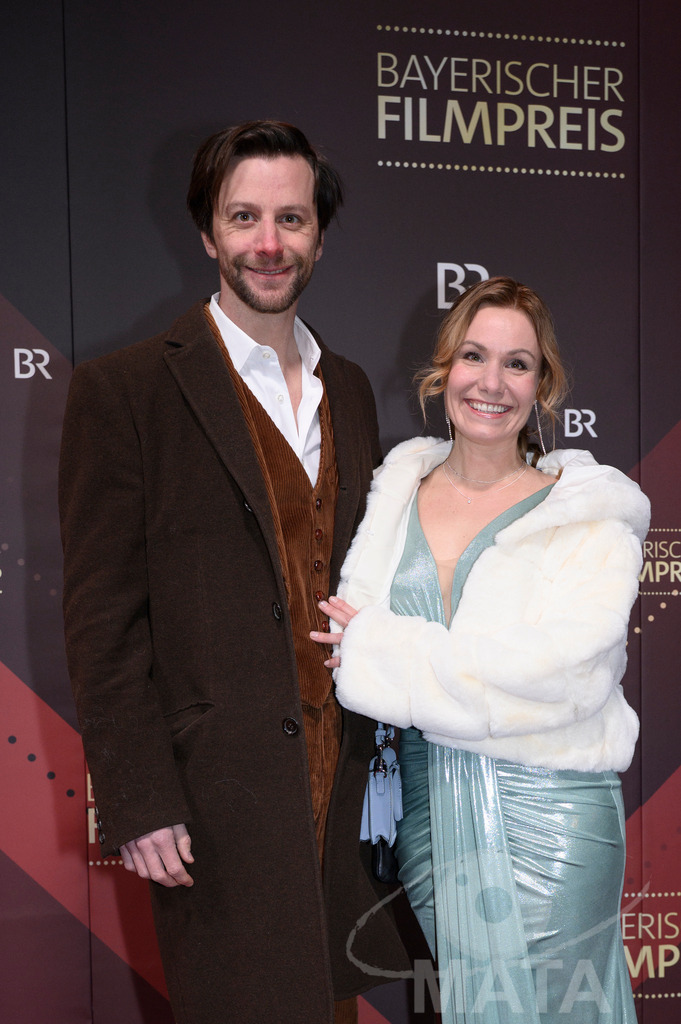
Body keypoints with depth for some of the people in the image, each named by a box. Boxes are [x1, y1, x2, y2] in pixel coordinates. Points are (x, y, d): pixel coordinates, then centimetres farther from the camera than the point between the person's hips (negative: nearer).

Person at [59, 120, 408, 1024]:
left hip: (342, 784, 6)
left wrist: (383, 746, 11)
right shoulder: (126, 389, -7)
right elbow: (101, 617, -9)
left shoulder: (349, 391, 12)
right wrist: (138, 804, -13)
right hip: (214, 800, -5)